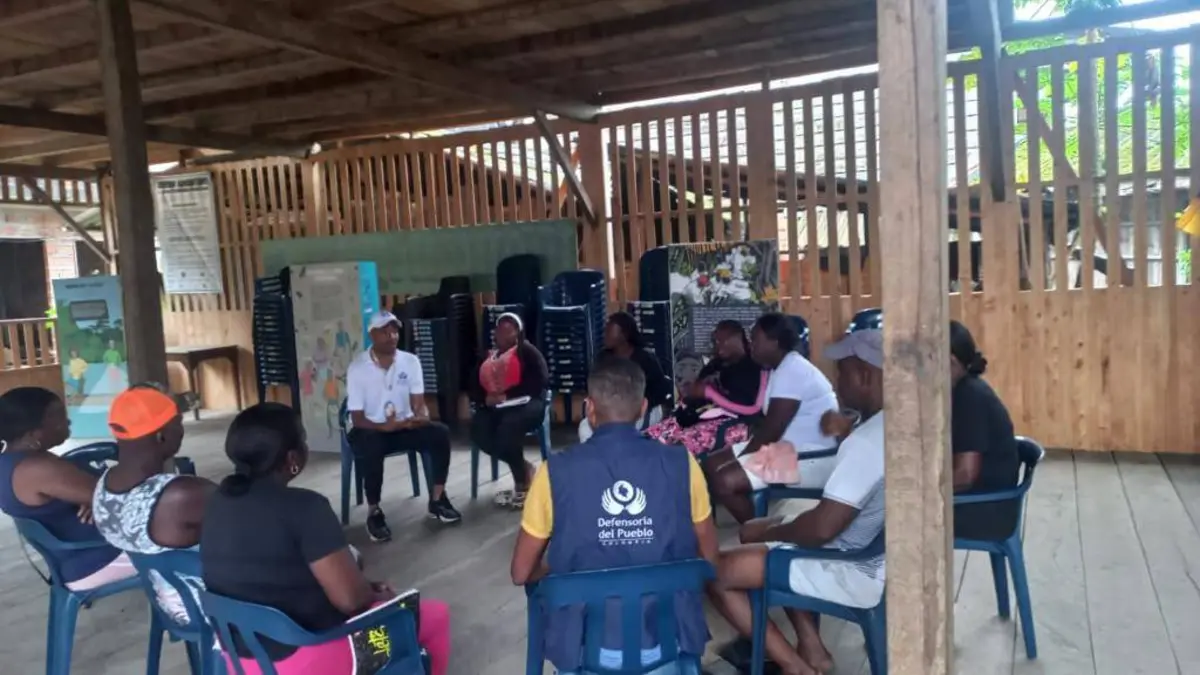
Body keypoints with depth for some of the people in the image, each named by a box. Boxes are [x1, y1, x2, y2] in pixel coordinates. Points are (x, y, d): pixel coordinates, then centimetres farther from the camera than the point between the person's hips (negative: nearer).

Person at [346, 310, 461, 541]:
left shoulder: (410, 361, -4)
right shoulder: (357, 368, -14)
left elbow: (418, 403, -7)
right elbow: (357, 419, -16)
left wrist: (421, 416, -33)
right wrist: (385, 426, -36)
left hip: (404, 426, 4)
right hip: (370, 429, -3)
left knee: (439, 433, -21)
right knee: (371, 448, -37)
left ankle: (437, 500, -6)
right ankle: (375, 513, -17)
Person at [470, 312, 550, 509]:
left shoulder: (528, 351, 2)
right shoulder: (488, 358, 19)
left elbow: (539, 382, -11)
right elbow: (478, 386, 15)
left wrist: (507, 395, -17)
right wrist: (485, 399, -10)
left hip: (526, 404, -5)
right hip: (496, 407, 6)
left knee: (508, 427, -35)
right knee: (478, 430, -23)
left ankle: (522, 484, -16)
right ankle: (524, 467, -7)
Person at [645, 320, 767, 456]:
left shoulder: (753, 368, 3)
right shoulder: (714, 365, 26)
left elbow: (749, 406, -12)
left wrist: (709, 392, -10)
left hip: (729, 425, -8)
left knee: (680, 443, -34)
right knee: (650, 436, -14)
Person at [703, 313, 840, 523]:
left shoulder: (792, 371, -18)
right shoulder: (783, 369, 14)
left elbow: (772, 430, -20)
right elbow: (770, 425, 14)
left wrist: (740, 461, -10)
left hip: (810, 459, -11)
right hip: (788, 449, 11)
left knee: (724, 481, -23)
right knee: (712, 463, 8)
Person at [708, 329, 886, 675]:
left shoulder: (868, 440, -26)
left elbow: (821, 528, -26)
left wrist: (768, 531, -8)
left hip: (860, 573, -10)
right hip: (879, 555, 10)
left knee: (717, 571, -8)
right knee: (758, 535, 22)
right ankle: (811, 647, 18)